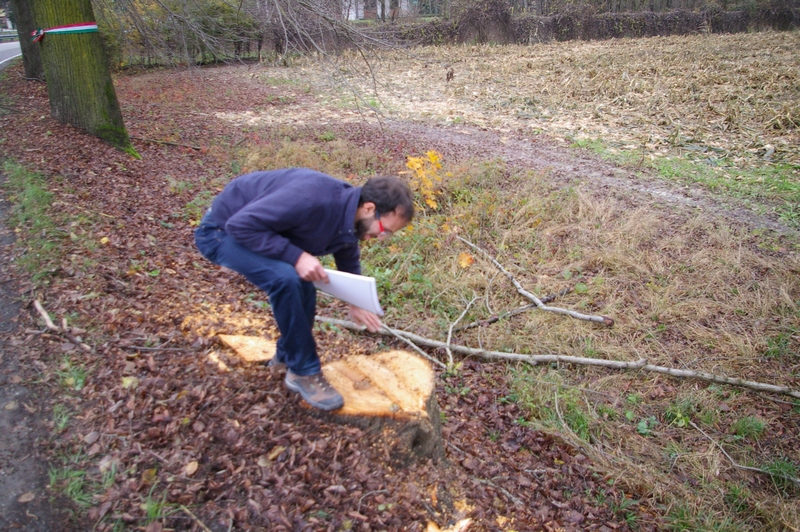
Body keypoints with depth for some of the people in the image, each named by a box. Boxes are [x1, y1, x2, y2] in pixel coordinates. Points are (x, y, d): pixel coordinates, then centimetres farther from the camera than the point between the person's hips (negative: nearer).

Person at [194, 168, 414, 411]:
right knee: (286, 278, -28)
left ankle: (287, 354, 29)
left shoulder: (350, 219, -6)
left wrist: (355, 303, 7)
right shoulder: (312, 197, -35)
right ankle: (304, 371, -11)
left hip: (261, 231, 8)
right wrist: (296, 256, -34)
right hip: (222, 229, -8)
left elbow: (348, 259, 14)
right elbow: (240, 225, -33)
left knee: (302, 290, 3)